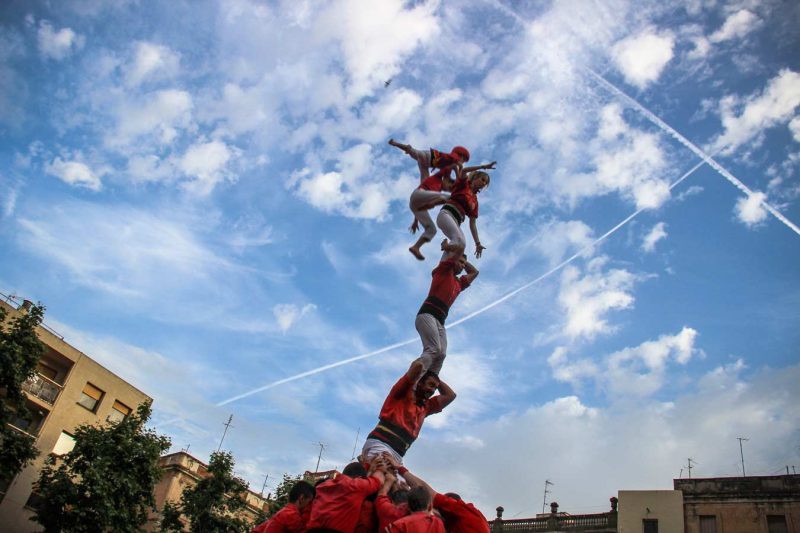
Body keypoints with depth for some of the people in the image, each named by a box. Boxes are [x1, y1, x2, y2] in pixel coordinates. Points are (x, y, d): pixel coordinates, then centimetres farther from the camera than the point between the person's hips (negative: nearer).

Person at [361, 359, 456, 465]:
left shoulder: (425, 407, 29)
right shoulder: (404, 393, 8)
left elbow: (450, 396, 33)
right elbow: (417, 365, -5)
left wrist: (436, 379, 31)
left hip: (397, 454, 8)